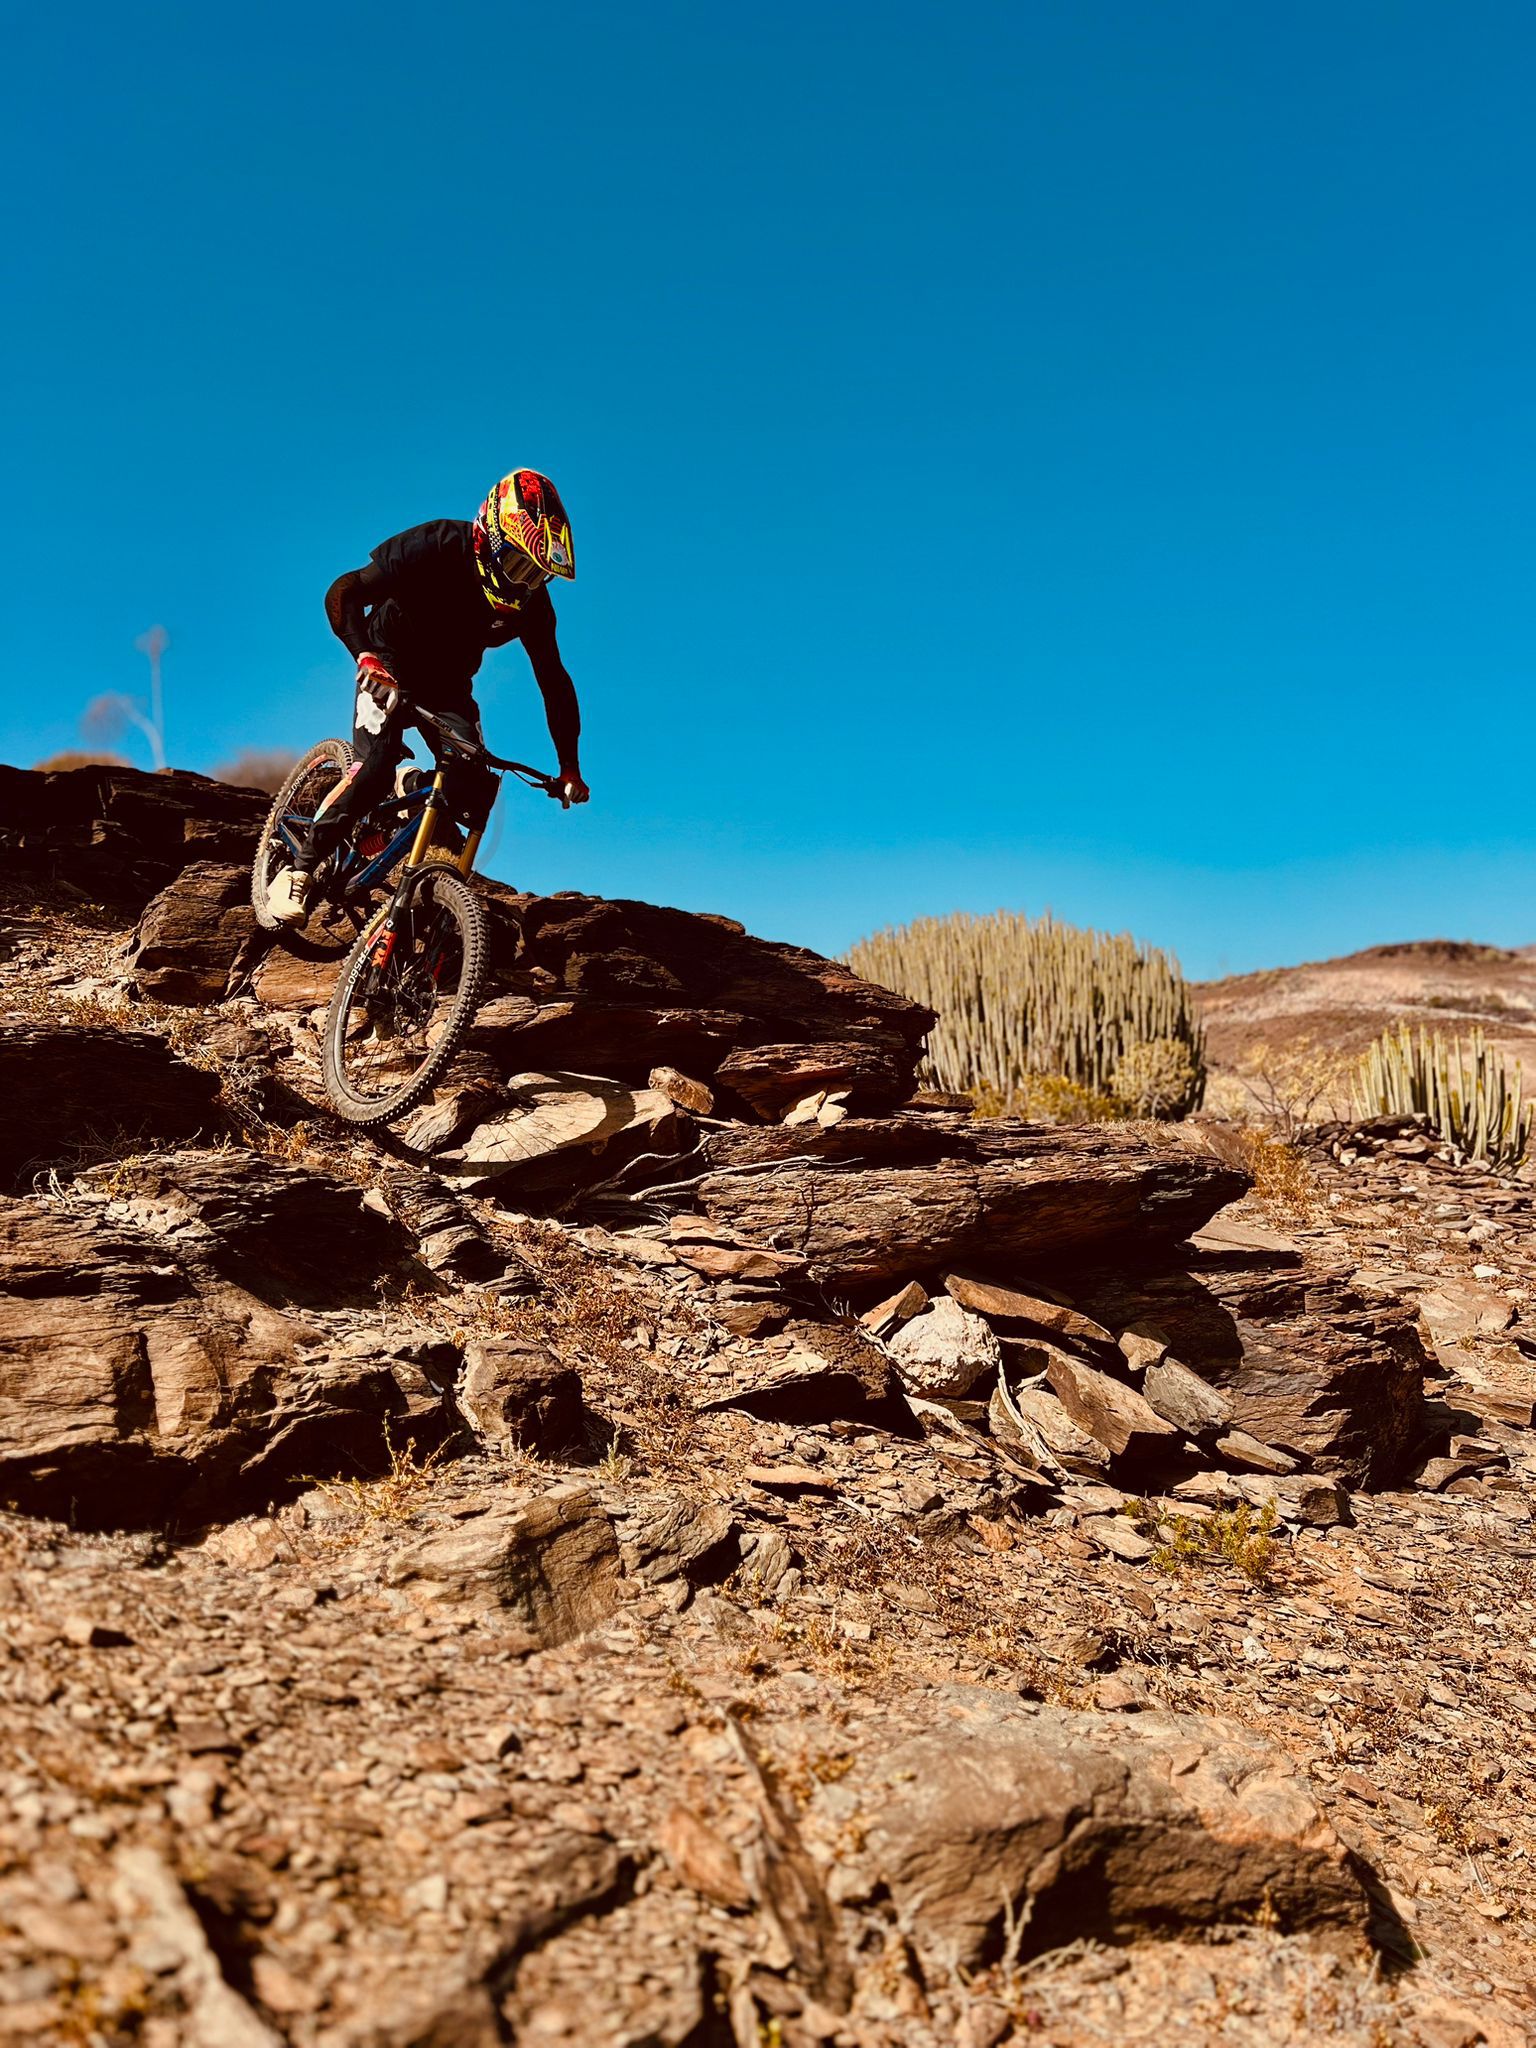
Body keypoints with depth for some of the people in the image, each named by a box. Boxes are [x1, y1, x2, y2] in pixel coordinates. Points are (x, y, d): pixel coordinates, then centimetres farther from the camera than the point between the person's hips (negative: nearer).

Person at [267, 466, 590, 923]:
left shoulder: (531, 602, -17)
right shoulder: (437, 547, -27)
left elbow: (554, 682, -10)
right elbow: (342, 594, -30)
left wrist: (569, 766, -16)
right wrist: (366, 658, -48)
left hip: (448, 685, 4)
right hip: (391, 668, -4)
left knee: (474, 791, -18)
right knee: (377, 762, -29)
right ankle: (299, 872, -22)